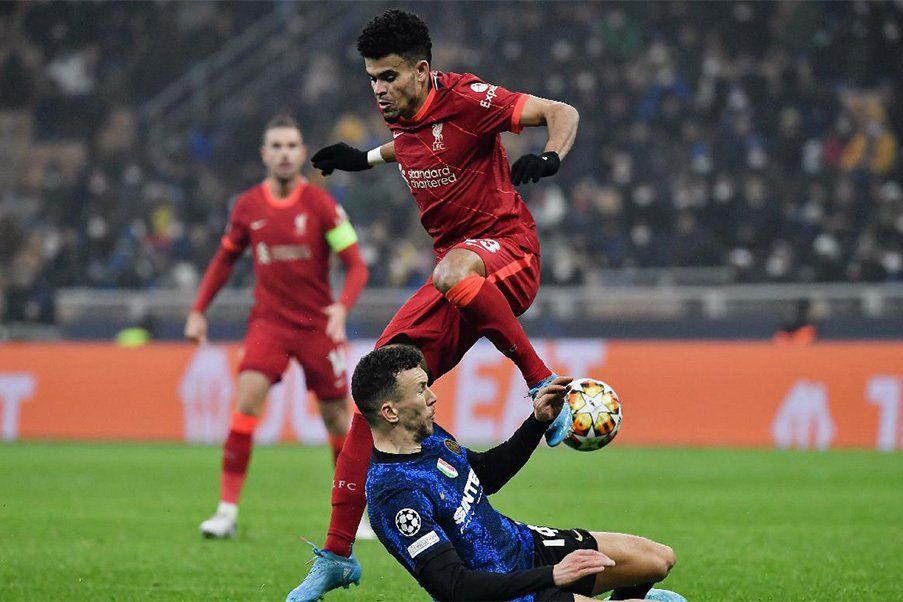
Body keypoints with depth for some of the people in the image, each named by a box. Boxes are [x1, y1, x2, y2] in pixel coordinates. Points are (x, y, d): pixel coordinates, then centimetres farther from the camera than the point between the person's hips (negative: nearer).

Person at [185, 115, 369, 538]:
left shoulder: (320, 204, -7)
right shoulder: (248, 206, 1)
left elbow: (356, 266, -7)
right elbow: (224, 260, 17)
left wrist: (342, 307, -24)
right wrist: (198, 310, 11)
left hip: (318, 324, -1)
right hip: (268, 321, 1)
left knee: (336, 419, 4)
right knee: (247, 399, -19)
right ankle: (227, 510, -17)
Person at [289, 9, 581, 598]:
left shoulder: (465, 100, -13)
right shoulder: (404, 119, 9)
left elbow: (564, 113, -11)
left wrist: (549, 157, -29)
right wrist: (365, 158, 29)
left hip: (509, 251, -7)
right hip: (458, 269, 7)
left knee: (455, 272, -44)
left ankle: (546, 386, -24)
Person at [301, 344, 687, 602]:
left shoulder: (429, 435, 0)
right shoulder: (395, 494, -29)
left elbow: (486, 475, 20)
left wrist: (538, 421, 6)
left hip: (523, 544, 10)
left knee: (659, 560, 9)